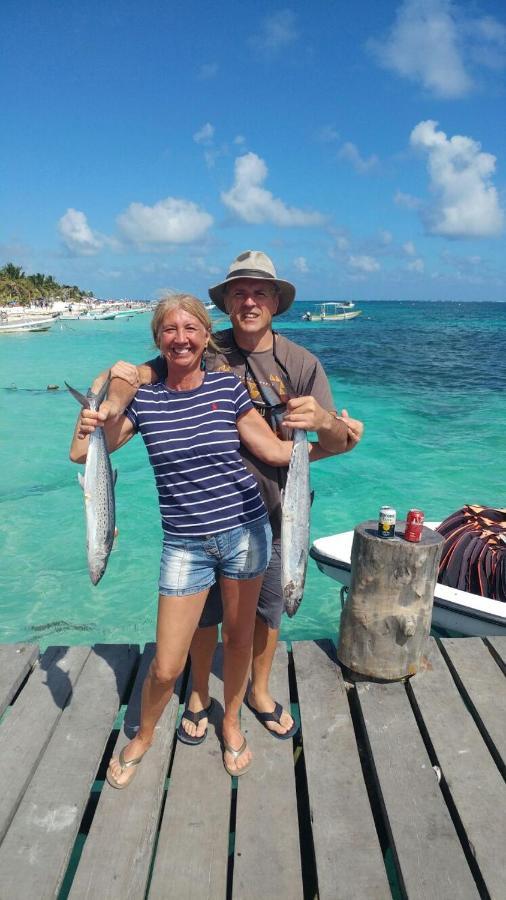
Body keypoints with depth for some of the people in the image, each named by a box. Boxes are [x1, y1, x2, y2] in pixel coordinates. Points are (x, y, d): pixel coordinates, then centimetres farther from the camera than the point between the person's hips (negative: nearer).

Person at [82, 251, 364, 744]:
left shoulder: (301, 363, -6)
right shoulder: (204, 353, -7)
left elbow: (337, 443, -9)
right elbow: (136, 373, -7)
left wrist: (323, 419, -33)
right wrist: (114, 400, -29)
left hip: (272, 512, 1)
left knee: (267, 607, 17)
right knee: (203, 609, 14)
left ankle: (259, 692, 43)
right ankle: (199, 696, 39)